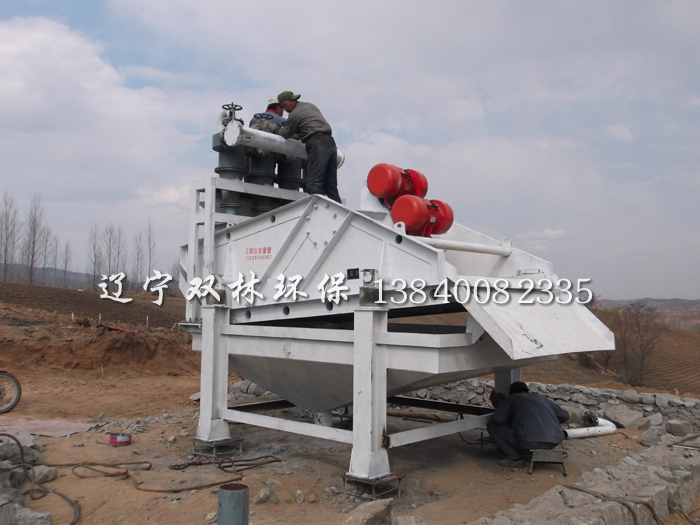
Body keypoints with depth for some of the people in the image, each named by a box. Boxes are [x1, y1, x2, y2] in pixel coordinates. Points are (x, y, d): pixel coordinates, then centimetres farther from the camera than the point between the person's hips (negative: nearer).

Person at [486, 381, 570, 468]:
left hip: (529, 440, -6)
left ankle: (516, 459, 7)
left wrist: (512, 422, 24)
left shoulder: (512, 398, 17)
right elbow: (564, 416, 31)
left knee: (492, 426, 14)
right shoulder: (543, 399, 28)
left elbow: (497, 418, 3)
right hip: (553, 442, 6)